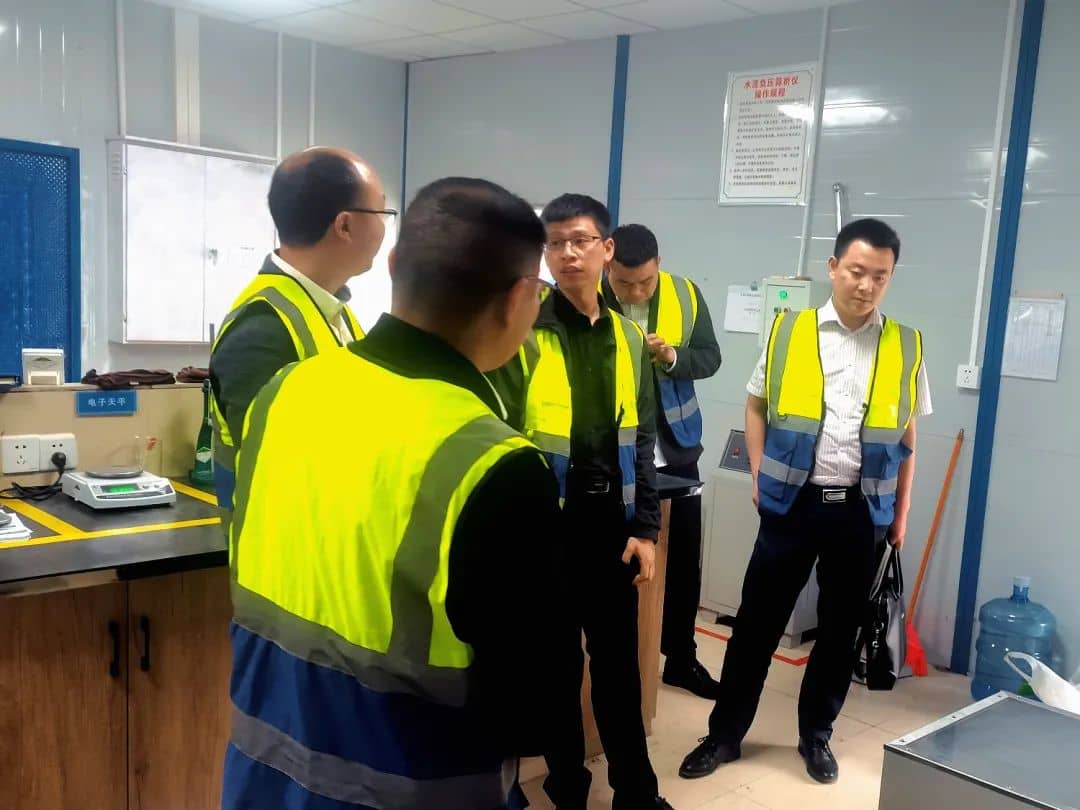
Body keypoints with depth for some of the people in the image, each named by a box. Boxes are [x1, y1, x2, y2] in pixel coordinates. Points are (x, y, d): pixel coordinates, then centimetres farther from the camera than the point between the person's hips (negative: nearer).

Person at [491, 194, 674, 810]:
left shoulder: (630, 339, 7)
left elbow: (642, 442, 10)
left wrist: (645, 529, 6)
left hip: (611, 519, 4)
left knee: (619, 659, 14)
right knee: (557, 659, 10)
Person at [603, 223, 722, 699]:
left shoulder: (686, 295, -3)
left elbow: (710, 357, 0)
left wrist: (673, 357, -18)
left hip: (675, 450, 4)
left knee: (684, 558, 13)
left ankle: (681, 658, 30)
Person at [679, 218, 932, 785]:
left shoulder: (906, 348, 2)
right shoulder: (788, 332, -2)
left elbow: (907, 439, 9)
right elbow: (756, 406, 8)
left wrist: (900, 514, 9)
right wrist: (759, 475, 0)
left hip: (862, 509, 1)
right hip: (793, 501, -1)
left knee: (840, 628, 13)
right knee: (758, 621, 7)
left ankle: (816, 736, 32)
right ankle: (724, 735, 22)